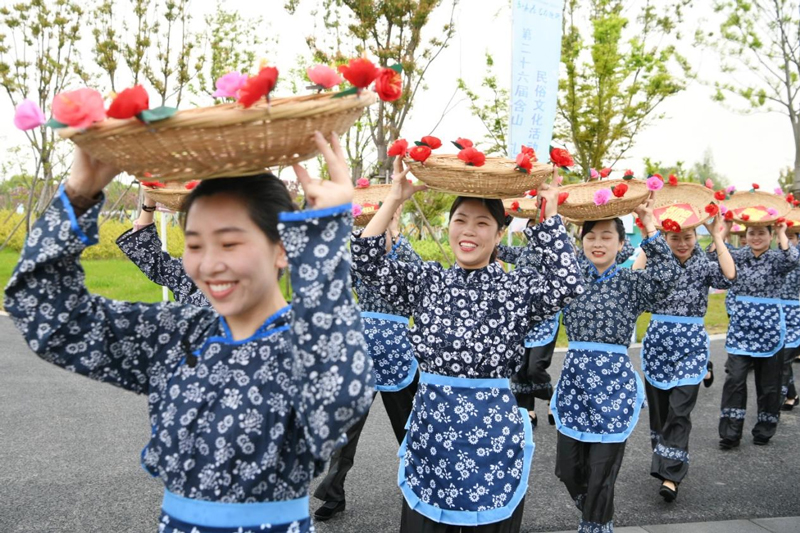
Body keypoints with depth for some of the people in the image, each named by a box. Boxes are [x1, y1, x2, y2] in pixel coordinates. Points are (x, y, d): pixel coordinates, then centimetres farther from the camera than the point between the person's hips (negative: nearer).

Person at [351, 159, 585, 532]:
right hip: (430, 428, 3)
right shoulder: (427, 280, 5)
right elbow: (366, 263, -3)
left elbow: (568, 284, -20)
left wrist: (549, 216, -16)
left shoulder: (518, 287, -3)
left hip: (493, 431, -2)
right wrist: (395, 199, -8)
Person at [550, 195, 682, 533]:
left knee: (600, 473, 3)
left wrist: (649, 227, -21)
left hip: (613, 380, -3)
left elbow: (667, 276, -19)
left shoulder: (632, 283, -2)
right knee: (567, 469, 11)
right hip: (574, 378, 4)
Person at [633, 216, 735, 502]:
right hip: (657, 342, 2)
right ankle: (664, 462, 30)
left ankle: (671, 475, -5)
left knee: (680, 410, -9)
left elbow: (729, 276, -19)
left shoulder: (704, 266, 2)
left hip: (691, 345, -2)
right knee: (658, 408, 11)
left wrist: (717, 237, -15)